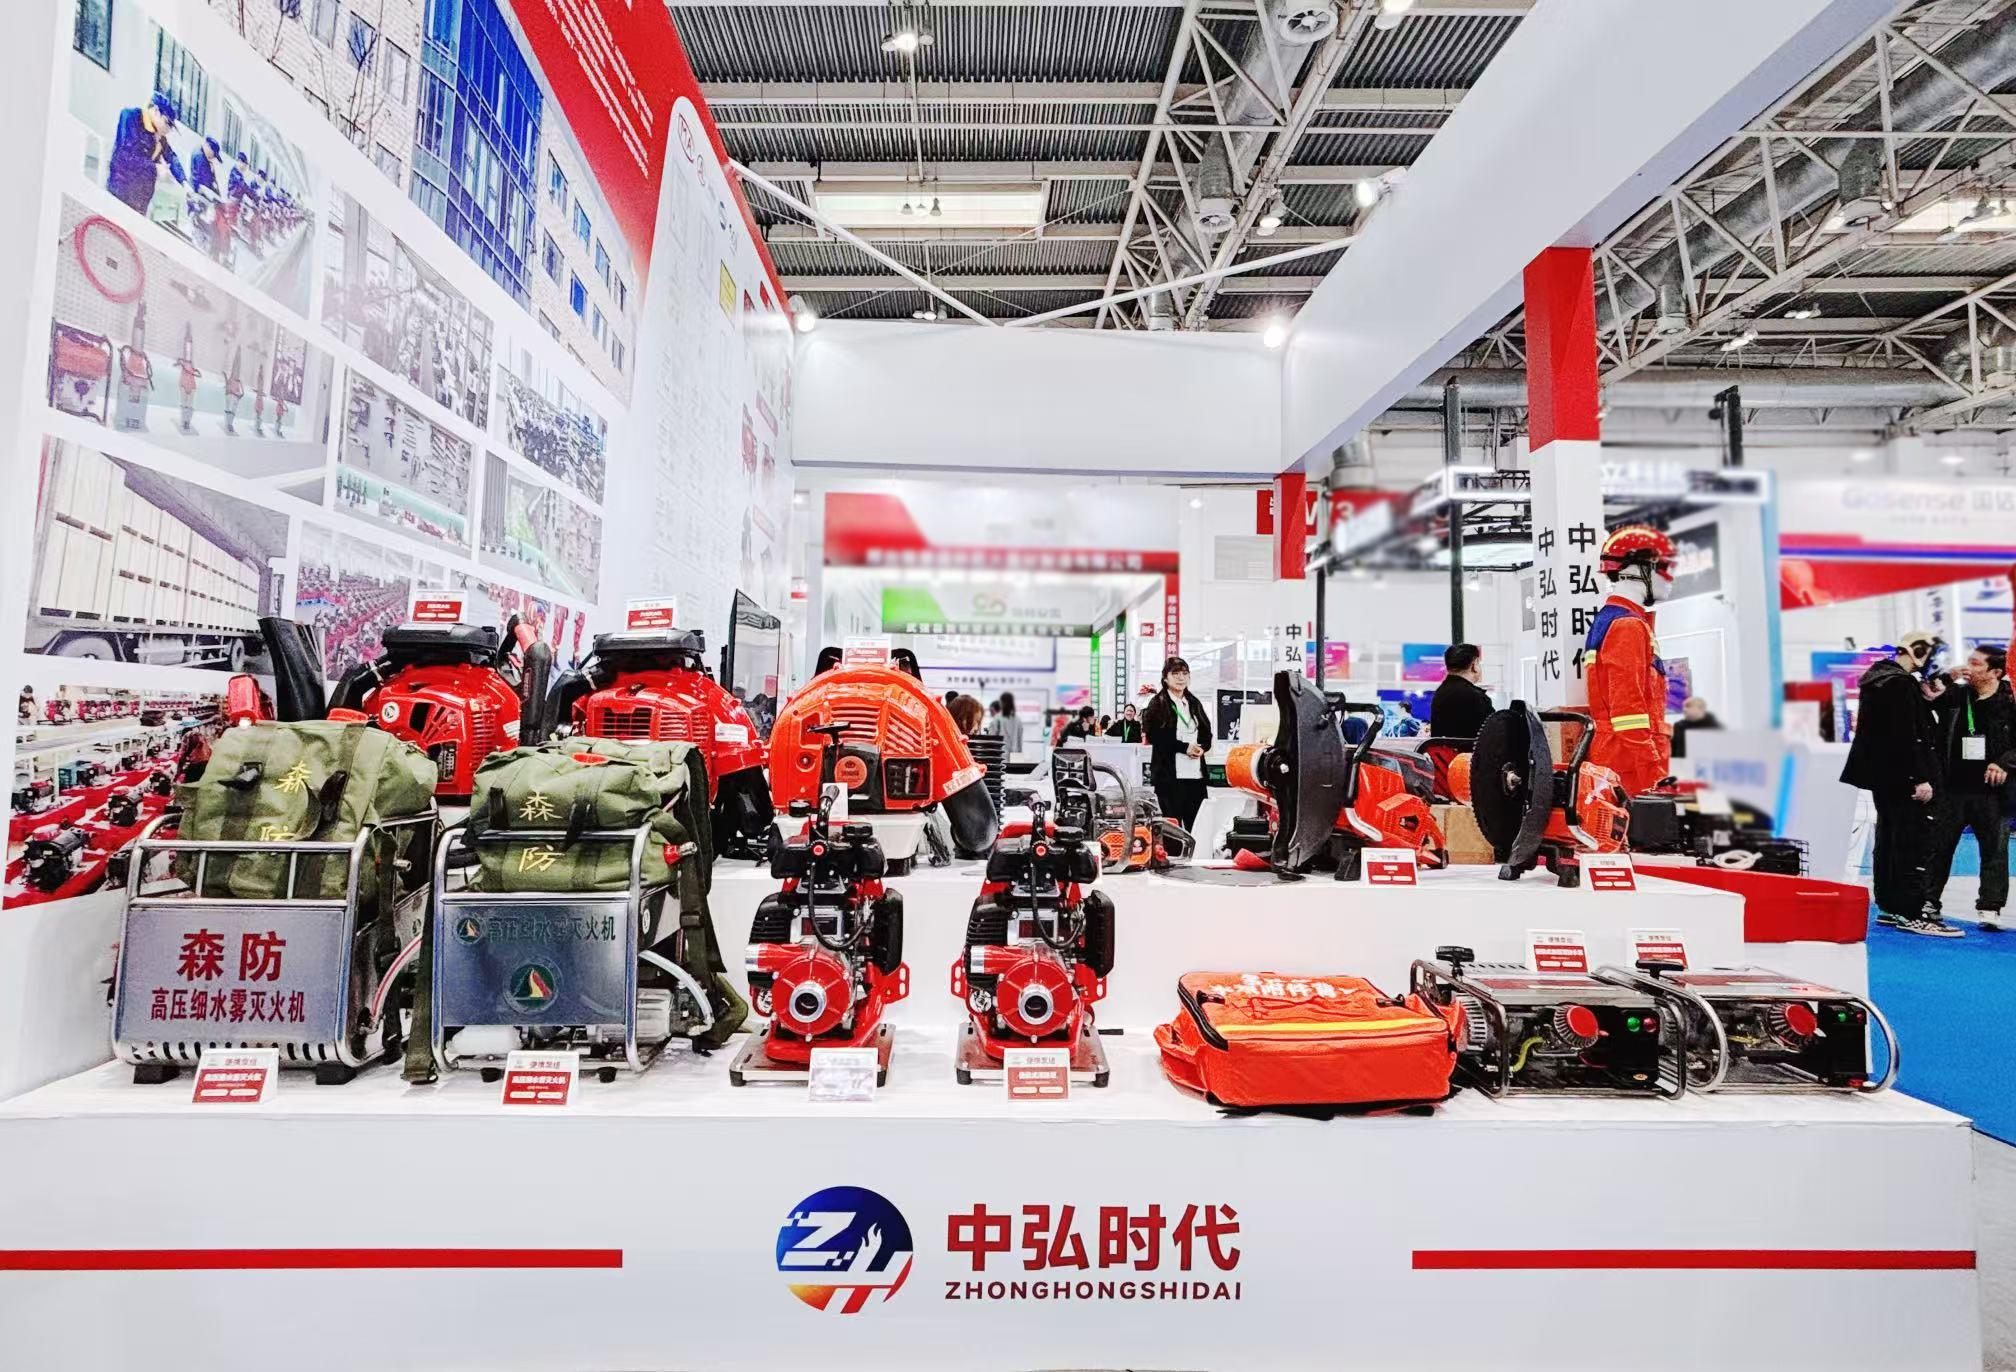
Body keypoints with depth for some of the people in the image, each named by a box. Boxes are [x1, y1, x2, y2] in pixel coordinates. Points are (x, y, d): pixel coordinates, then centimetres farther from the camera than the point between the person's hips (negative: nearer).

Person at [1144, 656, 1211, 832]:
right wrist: (1184, 747, -15)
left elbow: (1207, 733, 19)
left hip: (1196, 773, 6)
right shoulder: (1158, 704, 0)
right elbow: (1154, 735, -11)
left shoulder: (1194, 703, 19)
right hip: (1169, 773, -5)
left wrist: (1201, 748, -3)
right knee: (1173, 822, -3)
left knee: (1196, 822, 4)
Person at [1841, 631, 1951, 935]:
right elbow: (1906, 737, -21)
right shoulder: (1900, 684, -17)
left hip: (1881, 775, 10)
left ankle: (1888, 907, 22)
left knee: (1889, 839, 14)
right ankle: (1910, 913, -4)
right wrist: (1920, 779, -21)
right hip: (1903, 778, -10)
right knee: (1916, 842, -6)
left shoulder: (1876, 676, 13)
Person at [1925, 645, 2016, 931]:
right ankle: (1929, 901, 16)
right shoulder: (1954, 696, 3)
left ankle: (1990, 908, 12)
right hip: (1952, 788, 2)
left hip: (1991, 790, -2)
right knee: (1939, 846, 7)